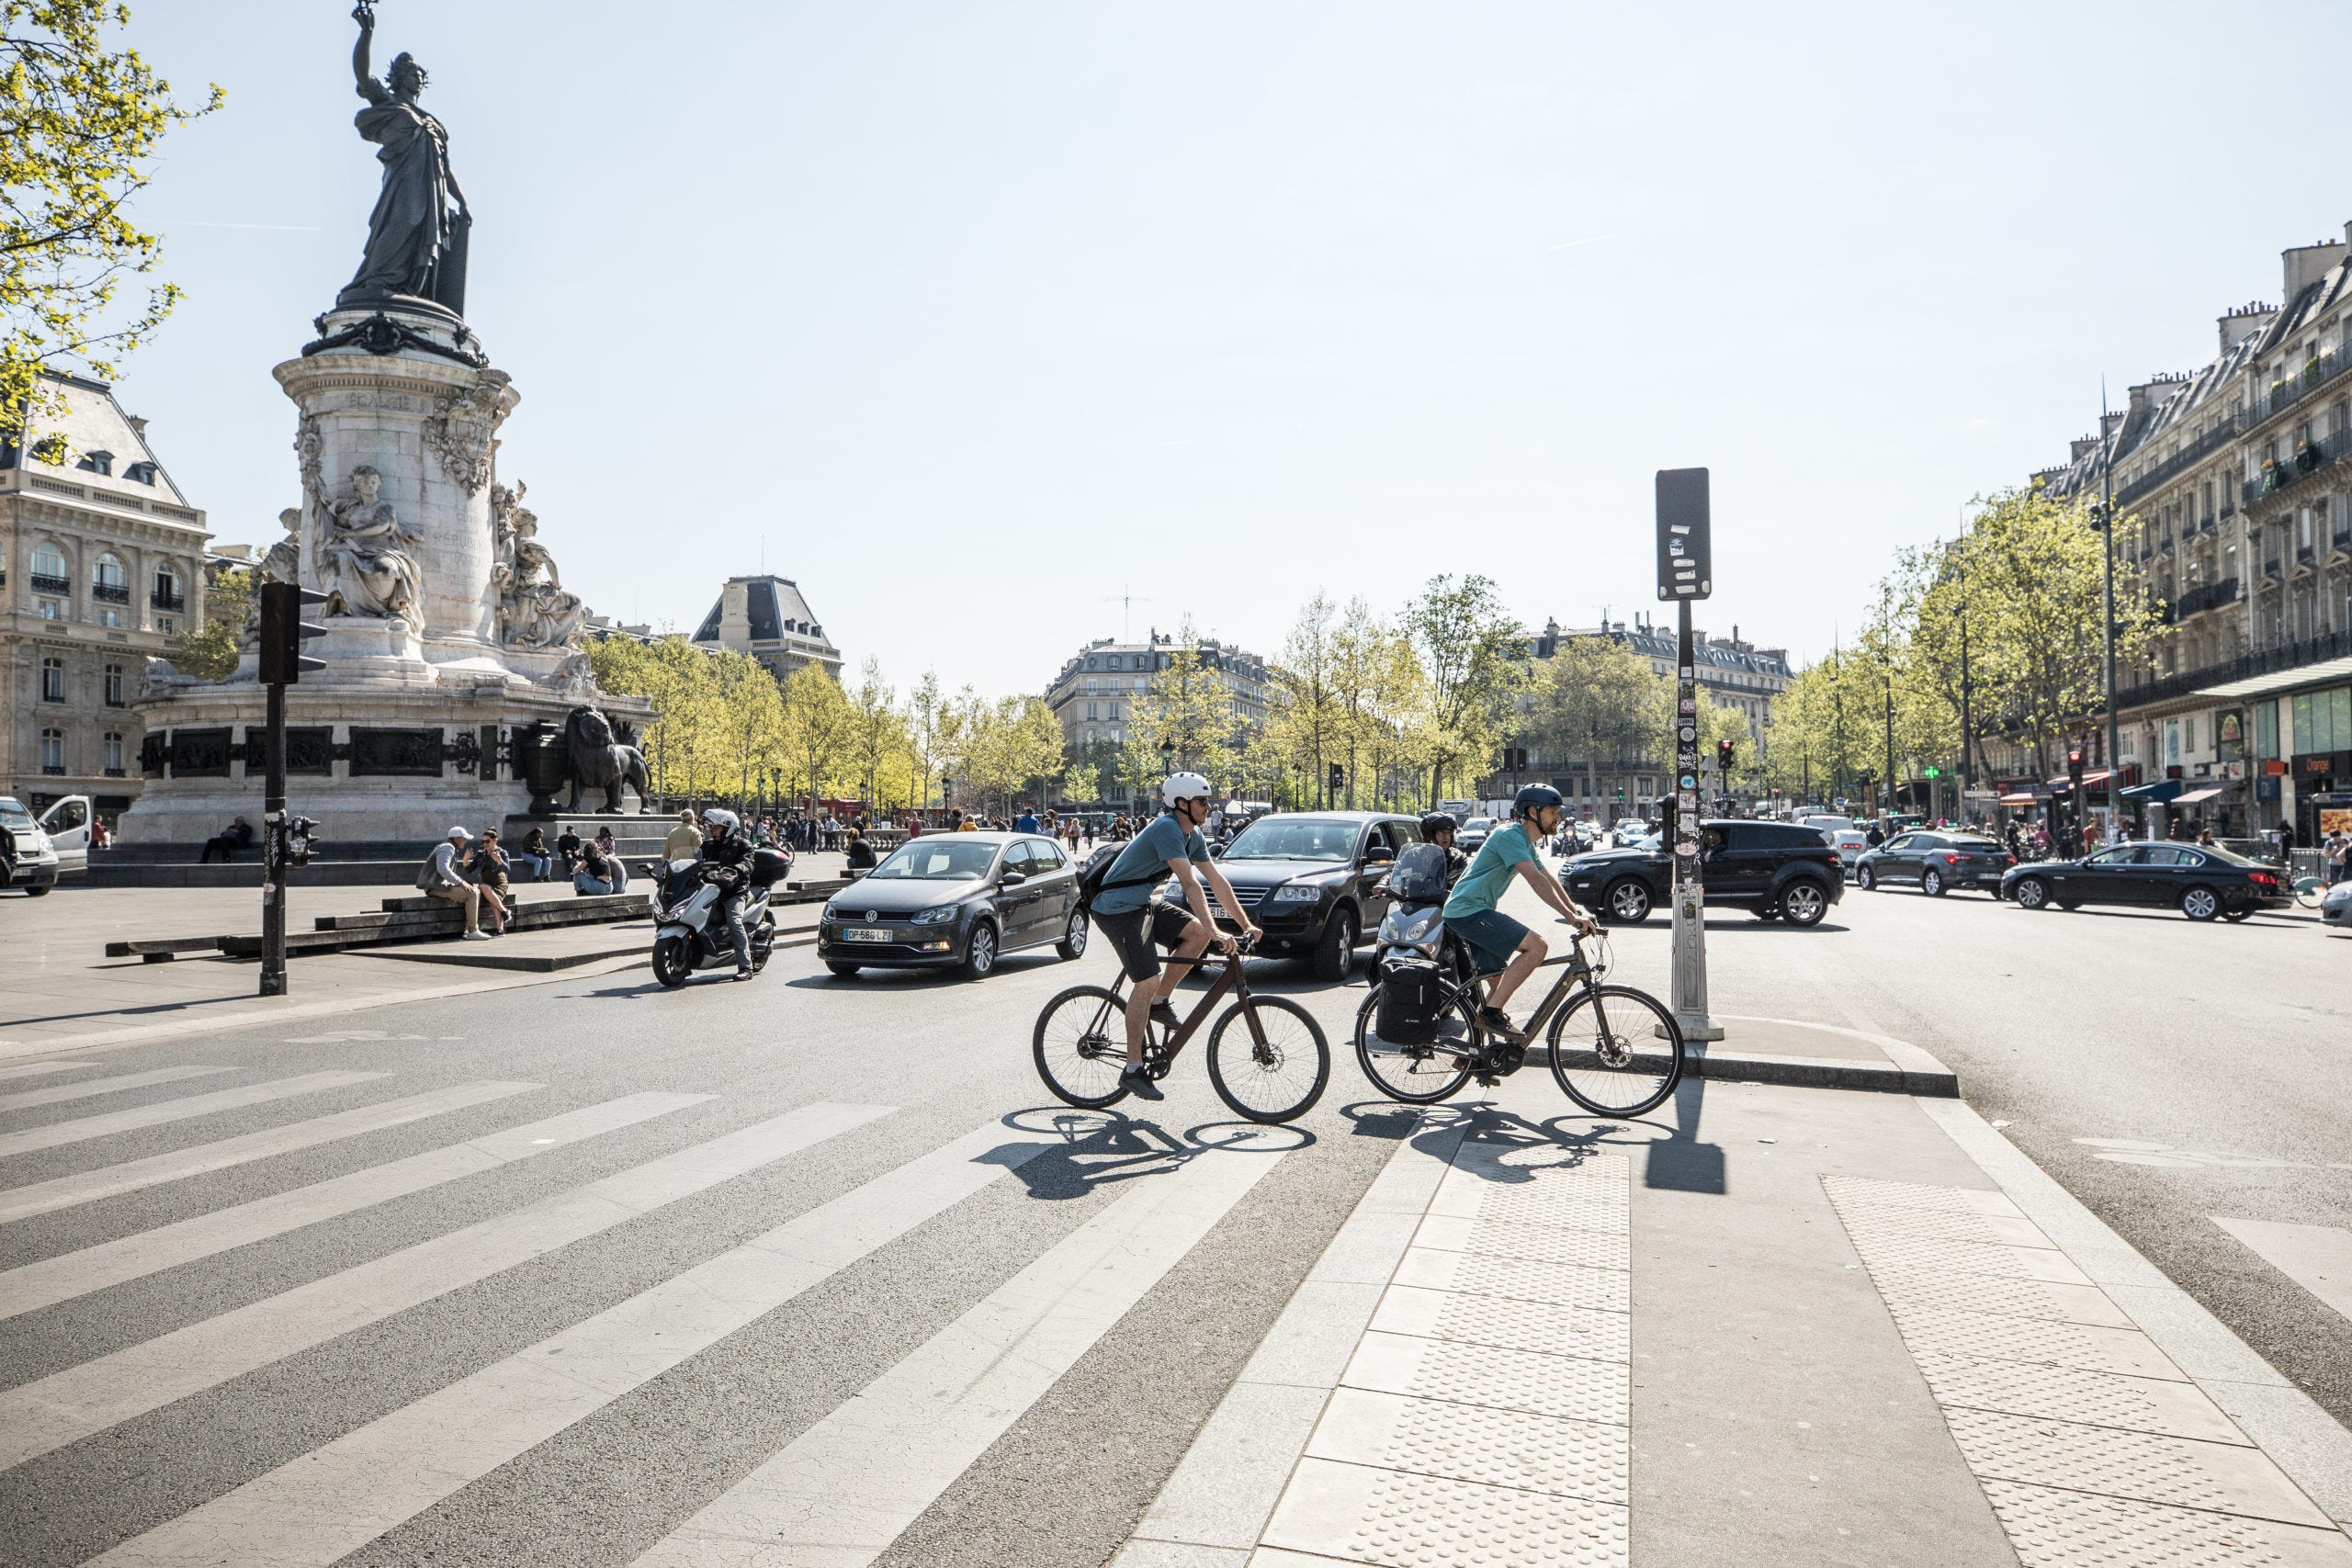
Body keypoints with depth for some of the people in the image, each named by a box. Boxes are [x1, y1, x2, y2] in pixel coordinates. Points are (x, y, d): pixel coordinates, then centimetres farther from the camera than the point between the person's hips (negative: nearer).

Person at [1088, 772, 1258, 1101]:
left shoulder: (1193, 836, 6)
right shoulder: (1167, 829, -24)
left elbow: (1217, 880, 10)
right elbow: (1189, 884, -32)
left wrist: (1246, 924, 6)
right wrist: (1216, 933, -36)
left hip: (1142, 905, 9)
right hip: (1116, 909, -9)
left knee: (1197, 932, -6)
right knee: (1148, 980, -17)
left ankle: (1160, 1003, 8)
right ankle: (1133, 1070, -8)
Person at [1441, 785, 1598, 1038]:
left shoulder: (1526, 842, 18)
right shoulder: (1510, 836, -15)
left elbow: (1549, 880, 21)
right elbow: (1537, 881, -24)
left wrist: (1576, 909, 9)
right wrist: (1572, 917, -28)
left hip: (1470, 912, 11)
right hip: (1468, 910, -11)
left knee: (1500, 982, 13)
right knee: (1536, 946, -20)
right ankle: (1491, 1012, -17)